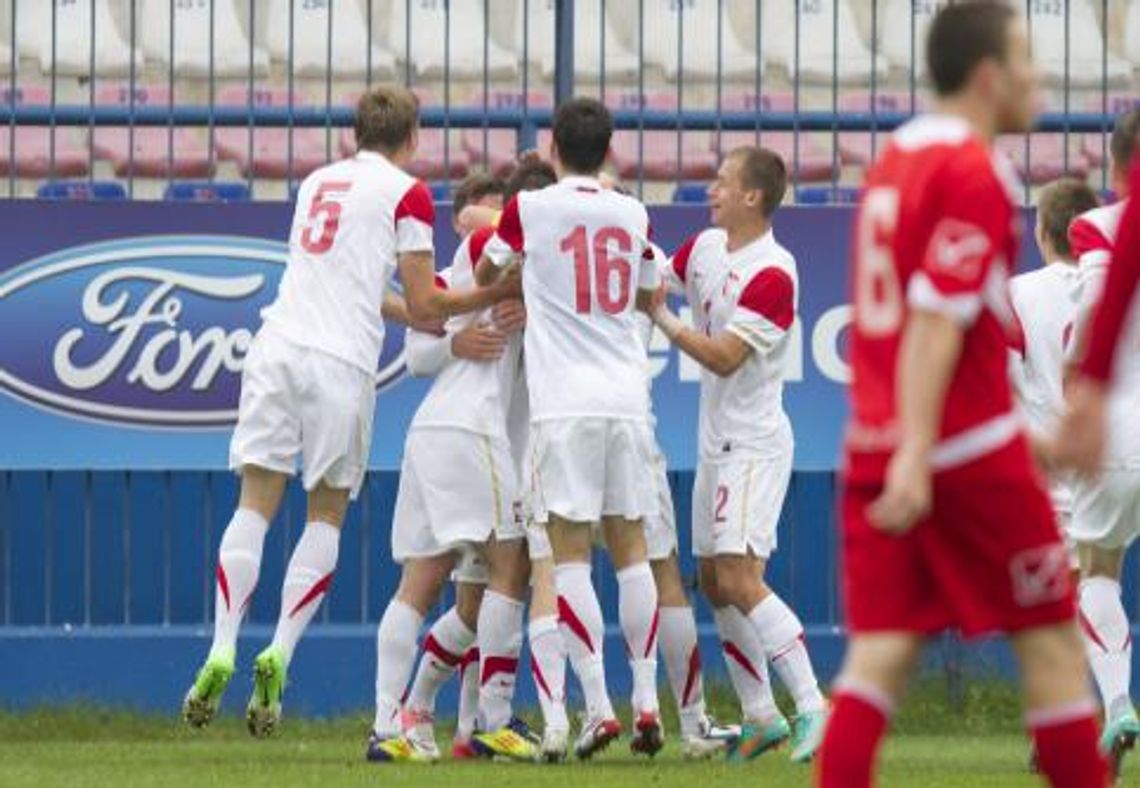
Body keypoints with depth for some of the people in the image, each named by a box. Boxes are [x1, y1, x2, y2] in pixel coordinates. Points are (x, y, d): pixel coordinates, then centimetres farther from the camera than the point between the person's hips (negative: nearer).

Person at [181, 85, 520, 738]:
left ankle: (222, 653, -8)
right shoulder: (407, 193, 3)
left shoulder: (318, 182, 21)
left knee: (256, 504, 4)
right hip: (341, 362, -4)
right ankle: (279, 657, -6)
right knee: (327, 515, 6)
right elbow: (424, 306, 1)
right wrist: (499, 293, 12)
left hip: (280, 341, 4)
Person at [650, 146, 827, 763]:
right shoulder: (706, 247, 8)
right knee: (714, 582, 10)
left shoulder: (772, 273, -18)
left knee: (739, 578, -18)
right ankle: (761, 716, 17)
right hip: (717, 441, 9)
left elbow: (724, 358, -21)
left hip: (754, 445, -9)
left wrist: (660, 318, -17)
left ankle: (812, 706, -17)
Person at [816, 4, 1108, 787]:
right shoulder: (975, 173, -12)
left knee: (880, 653, -1)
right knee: (1052, 637, 6)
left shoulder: (896, 159, 14)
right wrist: (916, 455, -26)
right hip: (969, 447, -7)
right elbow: (935, 320, -20)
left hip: (877, 449, 7)